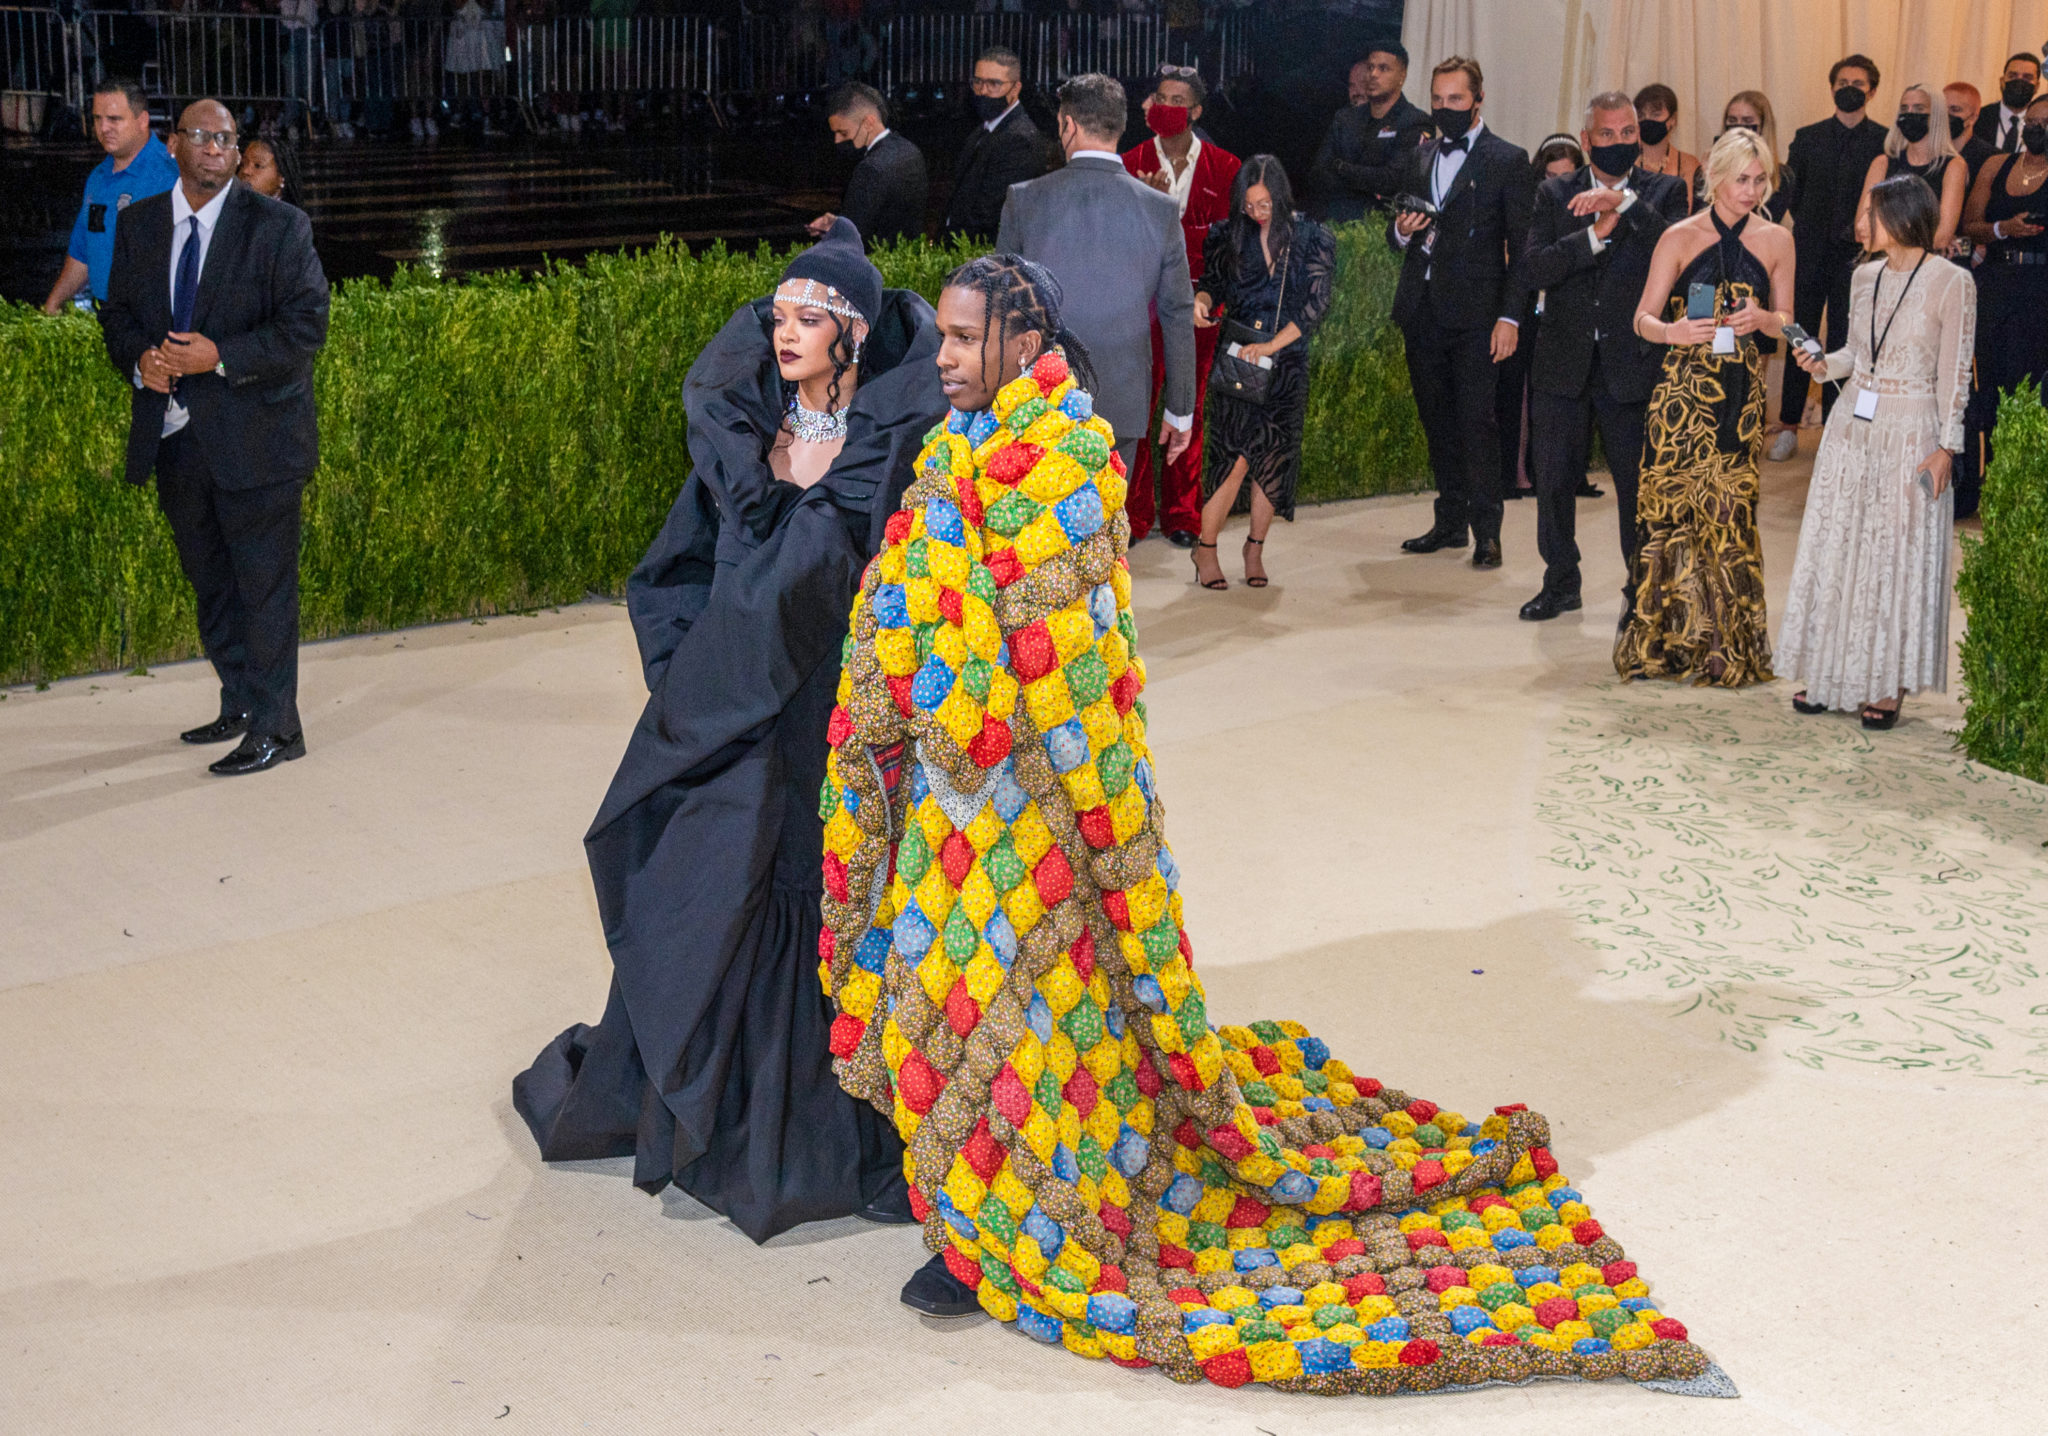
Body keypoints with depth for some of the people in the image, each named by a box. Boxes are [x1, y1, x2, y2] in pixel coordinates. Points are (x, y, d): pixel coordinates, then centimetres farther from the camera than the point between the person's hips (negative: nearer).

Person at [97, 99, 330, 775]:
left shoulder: (278, 225, -6)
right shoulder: (138, 225, 9)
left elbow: (306, 324, -10)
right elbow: (117, 312, 15)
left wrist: (221, 357, -19)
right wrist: (139, 359, -7)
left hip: (255, 434, -6)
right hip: (174, 434, 6)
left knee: (265, 584, -2)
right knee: (209, 580, 16)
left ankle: (275, 728, 6)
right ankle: (239, 705, 31)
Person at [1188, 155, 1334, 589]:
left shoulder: (1313, 240, 0)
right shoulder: (1230, 236, 4)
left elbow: (1315, 305, -6)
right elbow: (1213, 283, 13)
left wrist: (1271, 344, -14)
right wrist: (1202, 303, -11)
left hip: (1287, 362, 1)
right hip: (1237, 357, -1)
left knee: (1272, 457, 3)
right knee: (1236, 455, -11)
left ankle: (1256, 547, 20)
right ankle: (1206, 547, 0)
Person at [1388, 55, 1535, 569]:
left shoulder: (1508, 161, -2)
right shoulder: (1421, 158, 16)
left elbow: (1522, 247, -5)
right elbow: (1399, 236, 22)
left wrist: (1510, 316, -13)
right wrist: (1402, 231, -3)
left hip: (1475, 314, -6)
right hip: (1424, 310, 6)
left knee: (1477, 420, -8)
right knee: (1438, 420, 11)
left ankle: (1486, 531, -3)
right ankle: (1451, 521, 20)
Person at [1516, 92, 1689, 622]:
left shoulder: (1664, 192, 2)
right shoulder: (1555, 193, 6)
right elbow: (1531, 269, -8)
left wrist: (1626, 202, -24)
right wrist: (1596, 234, -18)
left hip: (1633, 364, -2)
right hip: (1564, 364, 2)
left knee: (1639, 482, 2)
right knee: (1554, 478, 10)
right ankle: (1561, 582, 26)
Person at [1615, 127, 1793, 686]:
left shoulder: (1775, 240, 8)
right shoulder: (1680, 237, 1)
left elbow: (1786, 320, 13)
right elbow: (1643, 319, 0)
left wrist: (1762, 319, -10)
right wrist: (1673, 331, -22)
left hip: (1743, 392, 2)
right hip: (1685, 387, -2)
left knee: (1728, 510, 0)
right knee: (1674, 505, -4)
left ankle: (1723, 646, 10)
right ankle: (1667, 639, 7)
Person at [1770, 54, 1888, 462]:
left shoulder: (1886, 141, 1)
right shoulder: (1808, 137, 7)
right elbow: (1792, 191, 12)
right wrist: (1812, 225, 7)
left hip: (1856, 256, -2)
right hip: (1811, 255, 2)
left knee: (1843, 344, 2)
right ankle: (1789, 428, 10)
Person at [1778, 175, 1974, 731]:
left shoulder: (1952, 283, -9)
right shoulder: (1865, 277, 8)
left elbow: (1955, 372, -9)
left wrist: (1946, 446, -12)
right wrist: (1823, 364, -2)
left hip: (1910, 435, -6)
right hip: (1853, 429, 6)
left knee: (1897, 557, 0)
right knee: (1835, 547, 6)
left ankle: (1887, 685, 9)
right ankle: (1830, 674, 16)